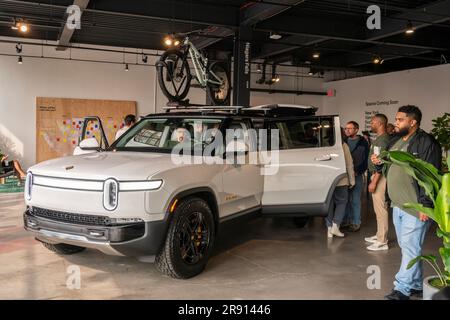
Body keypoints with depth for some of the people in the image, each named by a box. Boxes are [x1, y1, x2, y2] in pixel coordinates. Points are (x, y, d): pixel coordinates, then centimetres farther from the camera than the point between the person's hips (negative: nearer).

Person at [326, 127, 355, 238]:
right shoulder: (343, 145, -3)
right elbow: (349, 164, -1)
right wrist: (352, 180, 6)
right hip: (341, 180, -3)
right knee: (341, 202, 10)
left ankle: (330, 228, 10)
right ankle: (335, 226, -1)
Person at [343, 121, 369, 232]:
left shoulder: (363, 143, -2)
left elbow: (366, 160, -4)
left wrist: (358, 171, -11)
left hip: (356, 175, -4)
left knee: (355, 200, -1)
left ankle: (356, 222, 8)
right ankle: (347, 220, 19)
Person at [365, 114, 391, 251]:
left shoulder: (382, 140, -17)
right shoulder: (380, 139, 14)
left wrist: (374, 181, -23)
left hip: (380, 177, -10)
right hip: (377, 176, 10)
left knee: (381, 209, -6)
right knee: (379, 208, 17)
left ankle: (382, 242, -2)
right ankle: (379, 235, 27)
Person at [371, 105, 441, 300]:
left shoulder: (426, 143, -12)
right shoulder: (394, 142, 14)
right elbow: (389, 169, 26)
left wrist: (426, 205, -21)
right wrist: (378, 163, 4)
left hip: (415, 206, -9)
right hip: (397, 204, 9)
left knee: (410, 248, -4)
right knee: (407, 247, 15)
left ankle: (402, 288, 2)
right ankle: (416, 285, 26)